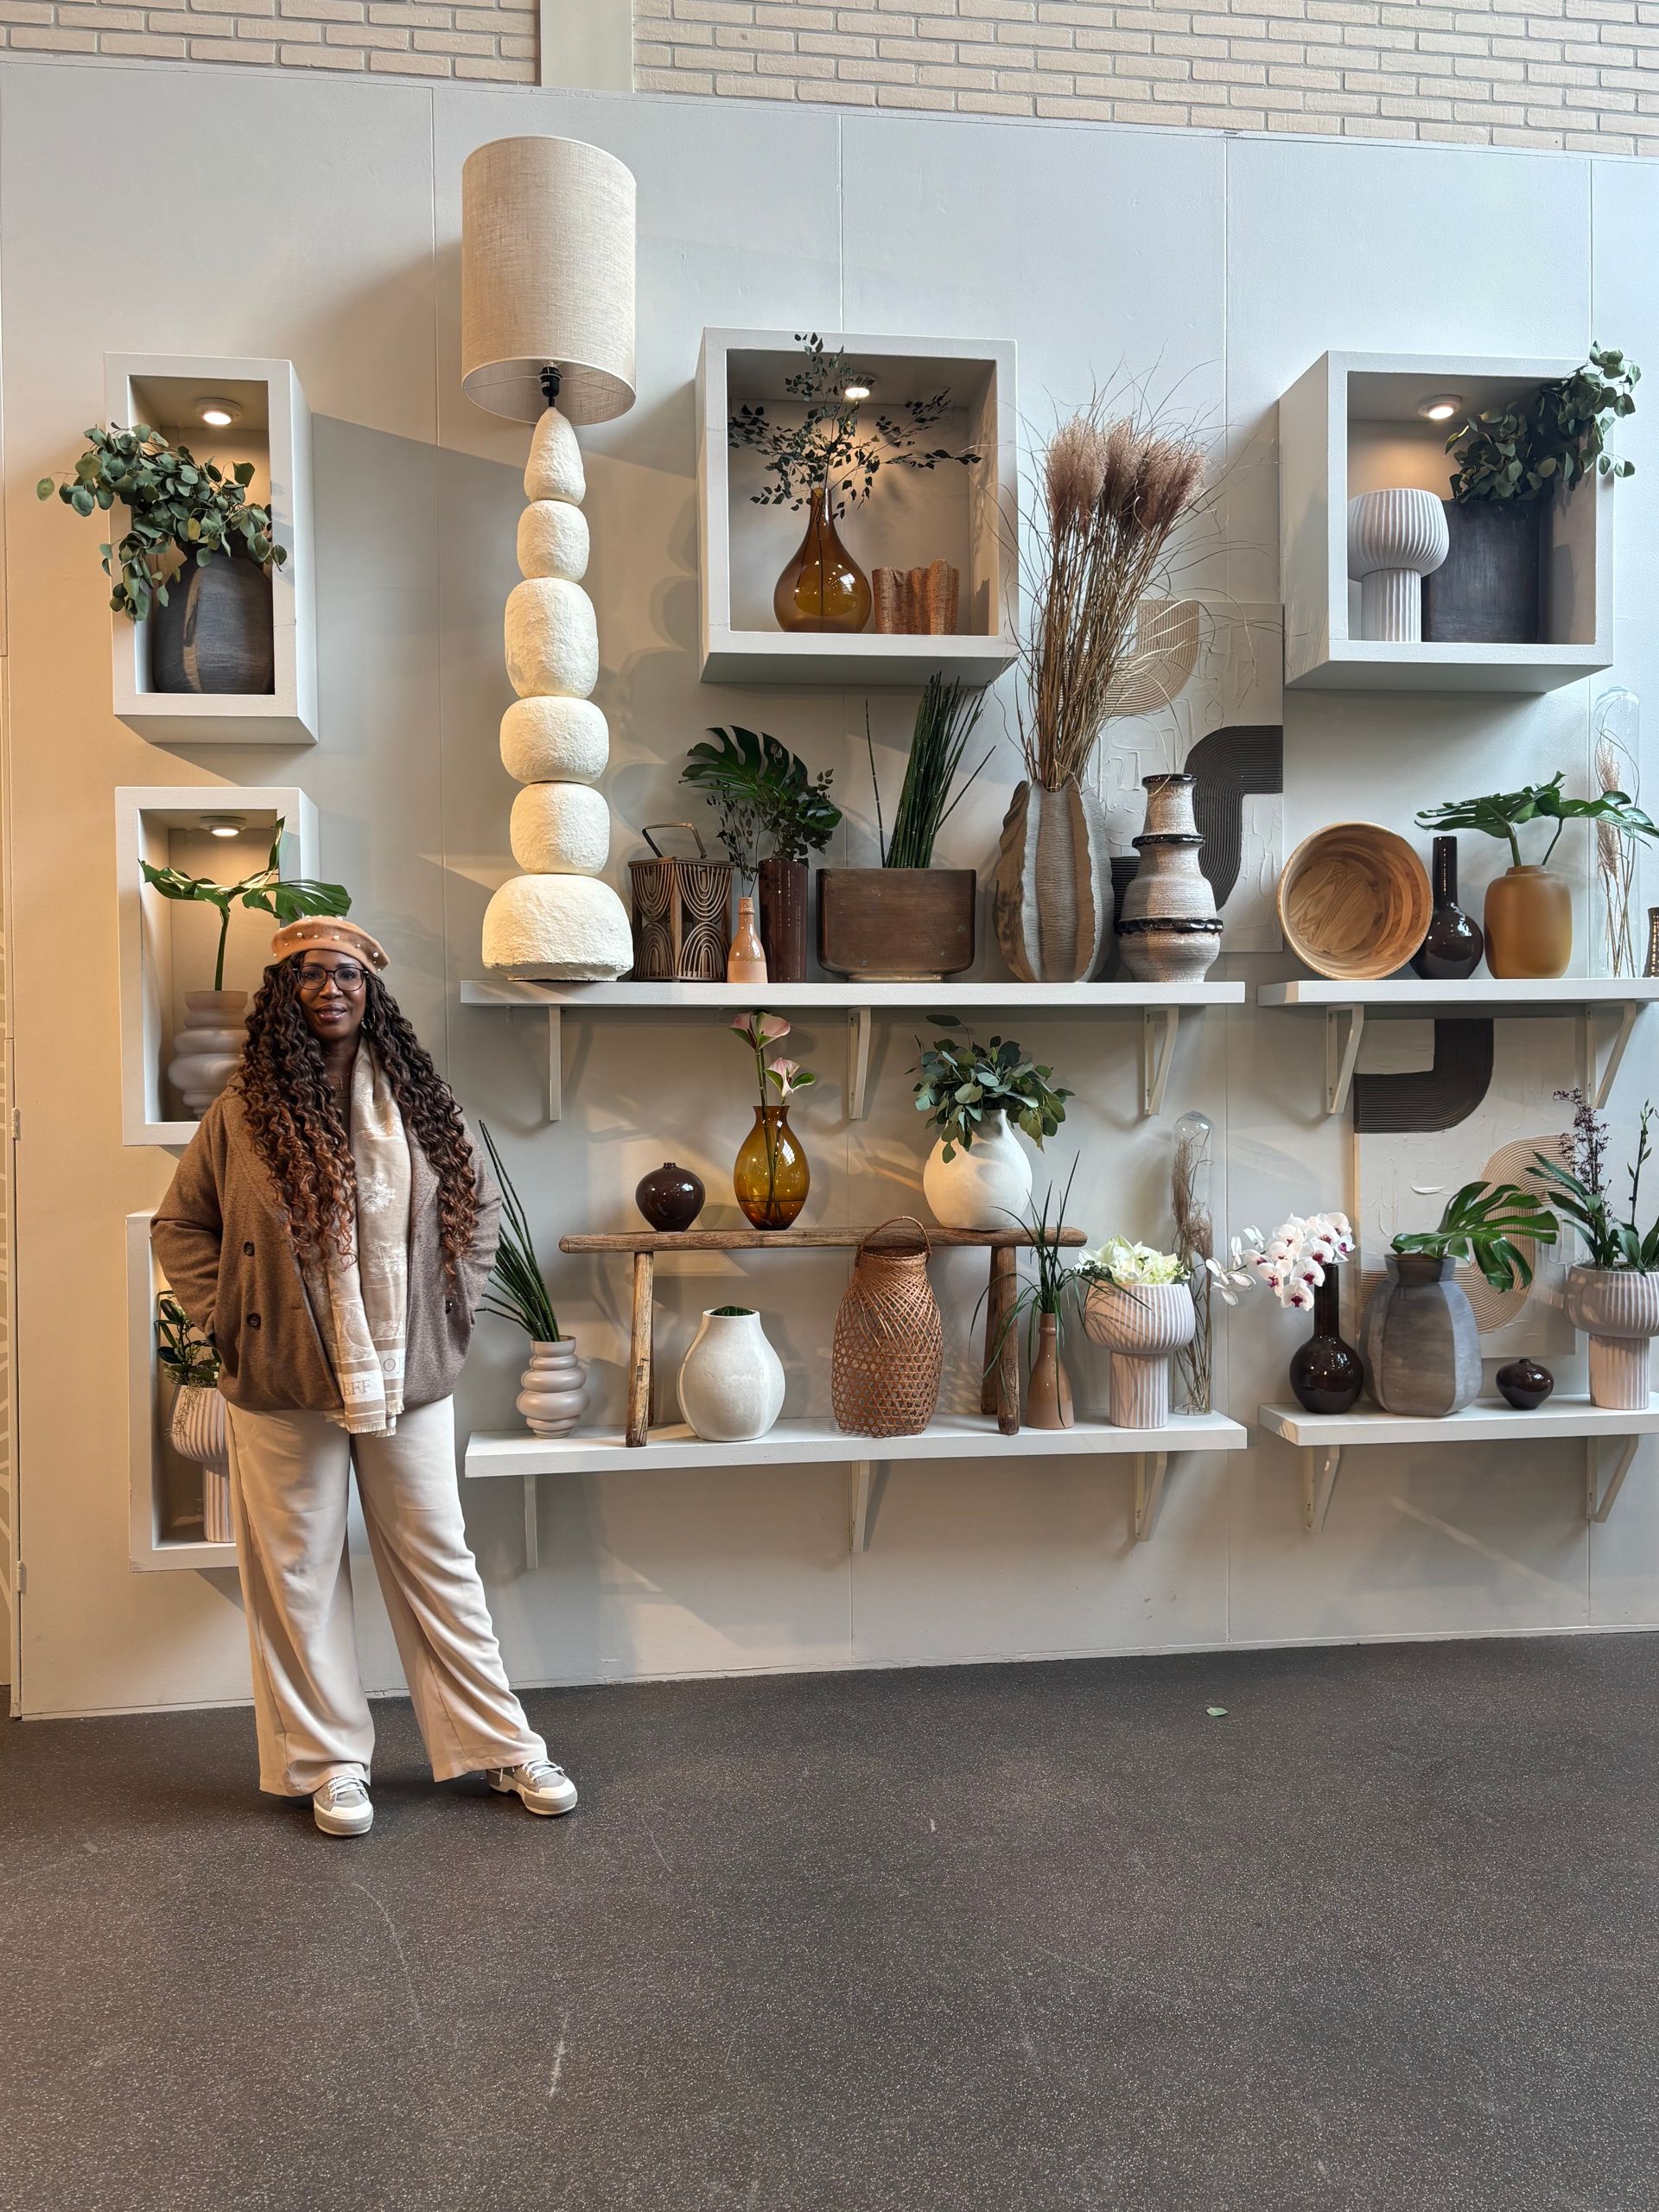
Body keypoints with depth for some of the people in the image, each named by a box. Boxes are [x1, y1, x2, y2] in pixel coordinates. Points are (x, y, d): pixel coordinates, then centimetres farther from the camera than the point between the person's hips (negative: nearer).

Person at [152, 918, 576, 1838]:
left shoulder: (418, 1101, 2)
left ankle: (502, 1745, 22)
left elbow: (479, 1204, 13)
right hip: (283, 1386, -1)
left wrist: (456, 1304, 5)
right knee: (298, 1572, 9)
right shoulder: (244, 1110, -3)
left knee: (438, 1562, 10)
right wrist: (228, 1319, -3)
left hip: (409, 1379, 1)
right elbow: (179, 1226, 5)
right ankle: (329, 1762, 26)